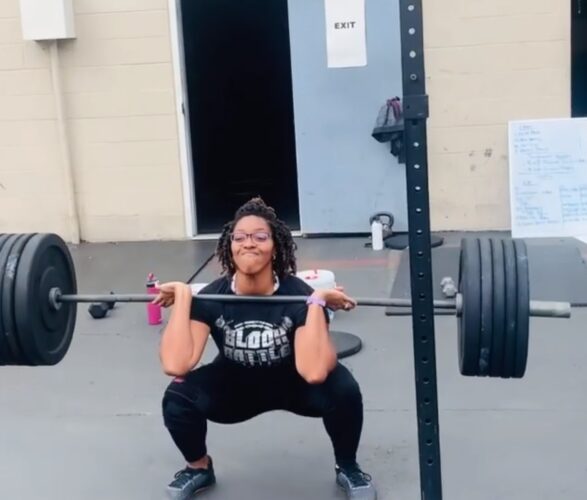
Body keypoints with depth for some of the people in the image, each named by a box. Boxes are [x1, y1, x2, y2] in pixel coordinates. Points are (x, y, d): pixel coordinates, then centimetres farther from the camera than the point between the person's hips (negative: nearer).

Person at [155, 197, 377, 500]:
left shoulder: (298, 295, -29)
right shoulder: (211, 298, -24)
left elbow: (314, 372, -45)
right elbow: (175, 365, -39)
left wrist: (317, 302, -43)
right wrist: (182, 297, -34)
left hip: (292, 386, -1)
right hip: (236, 388, 1)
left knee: (342, 390, -32)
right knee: (177, 398, -26)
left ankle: (347, 469, 0)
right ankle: (199, 467, 7)